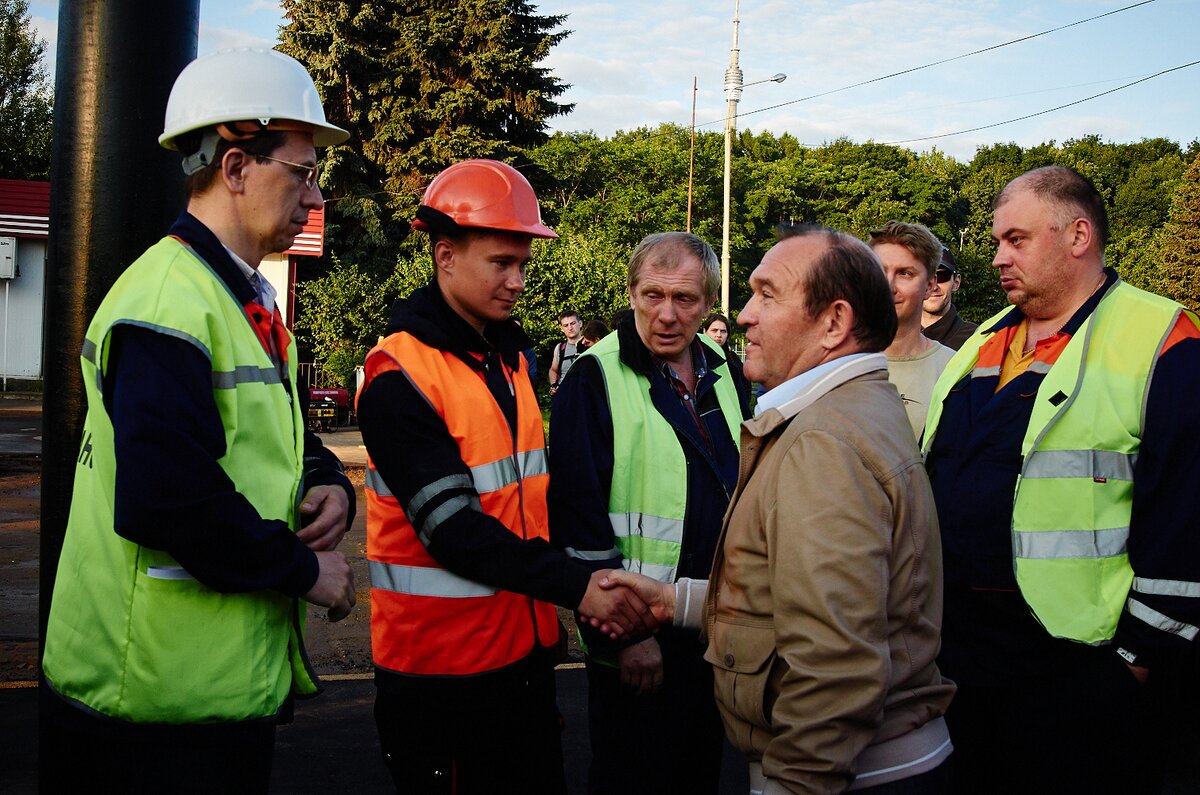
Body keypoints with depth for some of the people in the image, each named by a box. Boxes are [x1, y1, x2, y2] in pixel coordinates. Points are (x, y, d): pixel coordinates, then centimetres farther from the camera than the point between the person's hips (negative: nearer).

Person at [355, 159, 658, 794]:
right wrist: (575, 585, -26)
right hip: (441, 665, -8)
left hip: (525, 647, 8)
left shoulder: (509, 354, 10)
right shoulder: (399, 376, -16)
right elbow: (451, 527, -22)